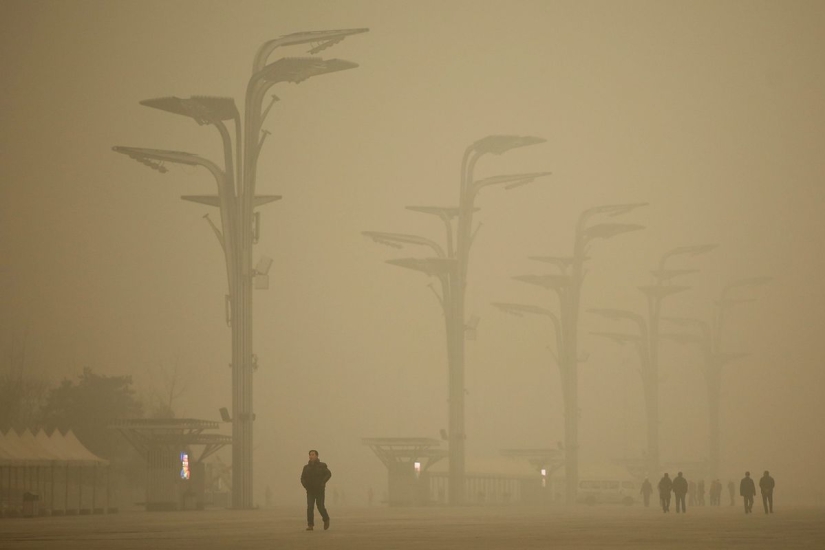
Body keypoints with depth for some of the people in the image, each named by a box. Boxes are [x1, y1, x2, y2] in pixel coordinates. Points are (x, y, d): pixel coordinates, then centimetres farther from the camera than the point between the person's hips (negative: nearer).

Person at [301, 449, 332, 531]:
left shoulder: (321, 466, -6)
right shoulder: (306, 467, 4)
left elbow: (328, 474, -14)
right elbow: (303, 478, 9)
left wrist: (322, 483, -24)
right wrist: (305, 485, -8)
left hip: (319, 490, -2)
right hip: (310, 491, 2)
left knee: (321, 507, 1)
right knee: (310, 507, -12)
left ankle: (326, 519, 29)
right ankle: (310, 525, -11)